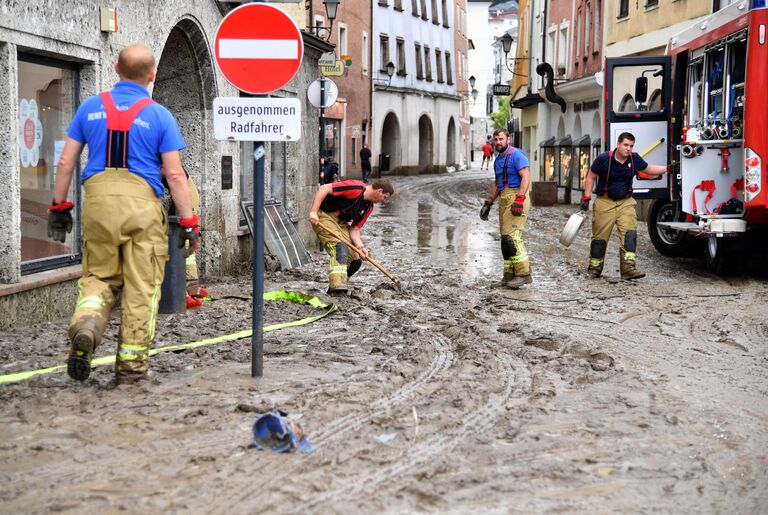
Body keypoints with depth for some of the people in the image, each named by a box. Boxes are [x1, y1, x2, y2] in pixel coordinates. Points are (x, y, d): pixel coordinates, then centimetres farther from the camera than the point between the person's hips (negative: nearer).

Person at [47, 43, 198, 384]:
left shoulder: (91, 107, 10)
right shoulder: (158, 115, 2)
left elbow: (66, 161, 11)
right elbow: (174, 174, -2)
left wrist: (59, 206, 20)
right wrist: (188, 222, 2)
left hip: (98, 200, 3)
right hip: (141, 202, -3)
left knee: (98, 276, 16)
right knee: (141, 286, 6)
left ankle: (86, 323, -13)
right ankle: (131, 362, 9)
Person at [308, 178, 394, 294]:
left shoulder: (369, 207, 5)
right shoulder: (356, 188, -21)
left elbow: (355, 228, 5)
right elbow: (324, 189, -24)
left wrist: (360, 247, -13)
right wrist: (313, 211, -29)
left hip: (341, 224, 9)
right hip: (324, 216, -9)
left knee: (356, 260, 1)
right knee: (340, 248, -28)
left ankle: (334, 288, 13)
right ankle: (337, 289, -36)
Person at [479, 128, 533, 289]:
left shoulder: (516, 155, -8)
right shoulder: (498, 160, 20)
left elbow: (526, 177, -17)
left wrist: (519, 200, -26)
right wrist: (488, 203, 23)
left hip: (517, 197, -9)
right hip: (504, 200, 9)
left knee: (512, 236, -17)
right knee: (505, 238, 7)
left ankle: (523, 274, -16)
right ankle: (510, 274, 10)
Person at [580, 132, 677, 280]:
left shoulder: (634, 159, 2)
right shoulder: (603, 159, -11)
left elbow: (648, 169, 19)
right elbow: (591, 177, -3)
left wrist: (667, 168, 8)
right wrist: (586, 198, -9)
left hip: (625, 202, 3)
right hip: (605, 202, -3)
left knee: (629, 233, -15)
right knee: (600, 236, 2)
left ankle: (628, 267, -21)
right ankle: (594, 268, 18)